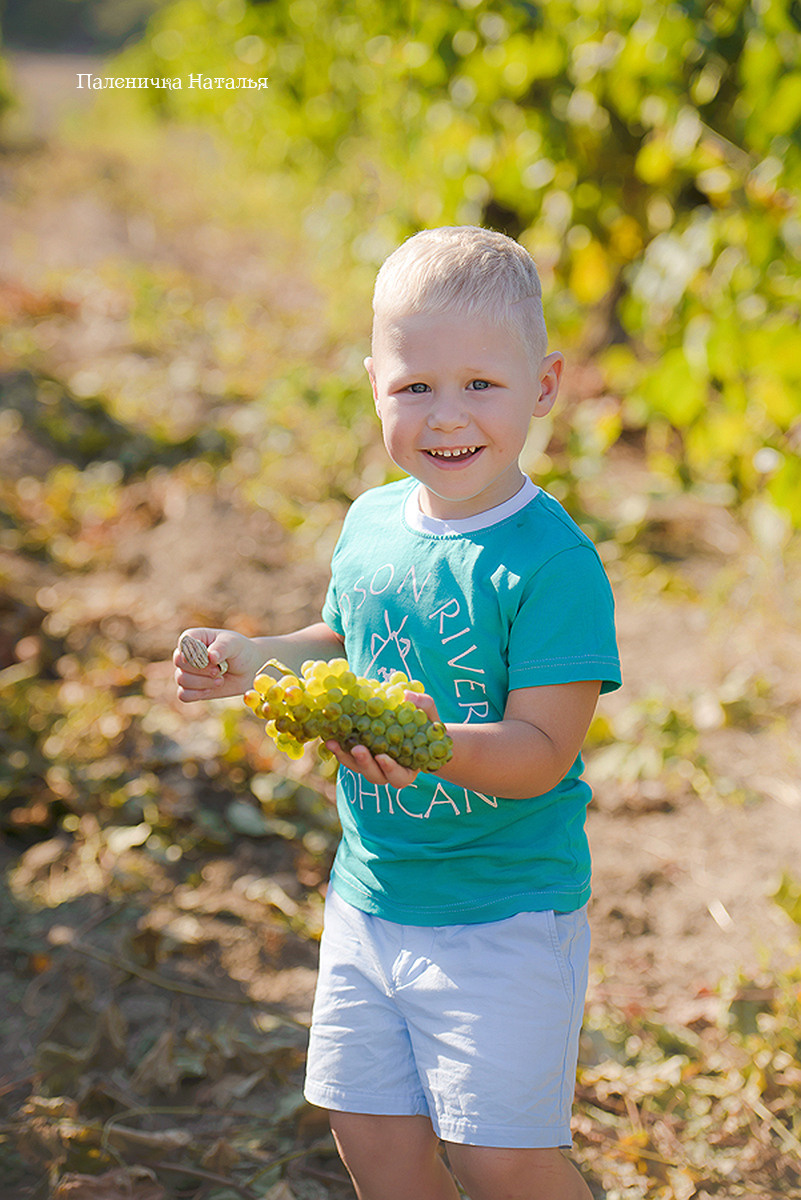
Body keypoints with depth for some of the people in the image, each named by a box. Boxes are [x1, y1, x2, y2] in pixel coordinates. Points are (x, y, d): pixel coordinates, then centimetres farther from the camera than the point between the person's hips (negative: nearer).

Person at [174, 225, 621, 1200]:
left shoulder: (553, 563, -20)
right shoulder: (371, 525, 1)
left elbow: (542, 750, -23)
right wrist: (253, 660, 3)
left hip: (504, 911, -6)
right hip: (369, 896, 6)